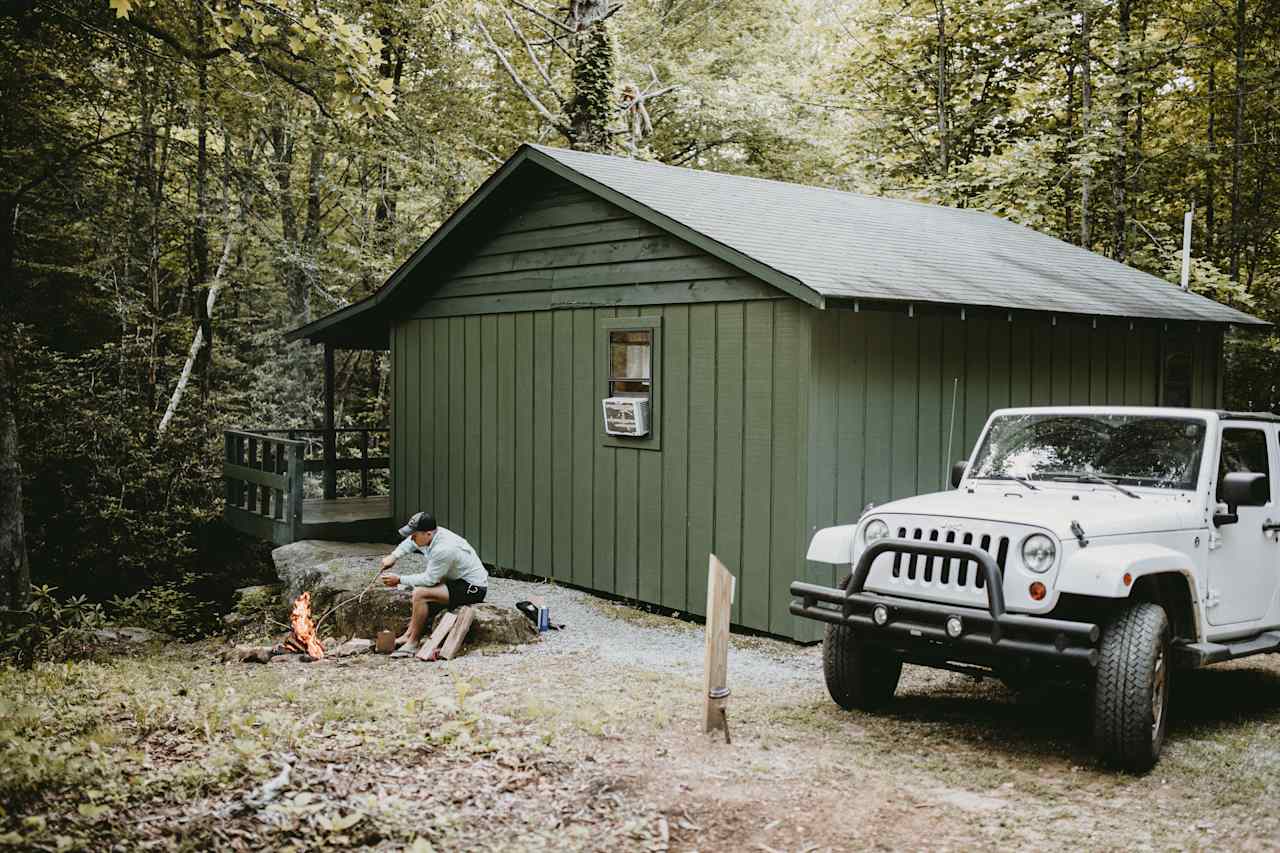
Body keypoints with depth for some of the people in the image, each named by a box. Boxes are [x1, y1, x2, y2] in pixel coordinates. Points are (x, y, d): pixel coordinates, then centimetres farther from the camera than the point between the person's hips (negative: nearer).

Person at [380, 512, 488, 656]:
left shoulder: (443, 549, -28)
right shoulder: (432, 535, -2)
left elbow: (429, 579, -19)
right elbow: (409, 543, 21)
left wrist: (399, 580, -10)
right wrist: (393, 557, 8)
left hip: (473, 588, -10)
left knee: (420, 594, -18)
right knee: (420, 588, 19)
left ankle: (413, 643, -6)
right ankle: (409, 634, 18)